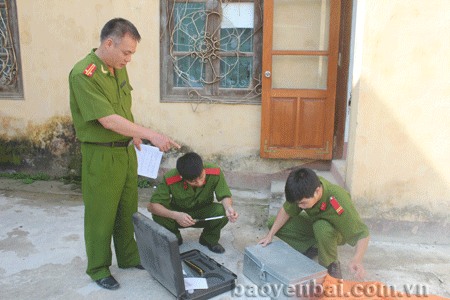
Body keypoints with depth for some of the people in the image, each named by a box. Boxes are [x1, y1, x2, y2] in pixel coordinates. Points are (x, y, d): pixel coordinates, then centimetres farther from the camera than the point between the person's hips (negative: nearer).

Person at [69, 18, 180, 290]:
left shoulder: (119, 68, 6)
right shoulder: (83, 74, -20)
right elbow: (108, 120, -26)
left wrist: (134, 133, 9)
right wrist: (151, 135, -25)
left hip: (126, 150, 8)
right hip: (101, 154, -8)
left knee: (128, 209, 19)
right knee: (101, 214, 7)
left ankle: (129, 257, 38)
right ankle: (98, 268, 27)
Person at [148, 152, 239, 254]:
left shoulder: (215, 173, -28)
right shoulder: (170, 179, -30)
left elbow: (225, 196, -19)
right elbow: (151, 206, -28)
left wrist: (228, 207, -44)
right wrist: (175, 215, -45)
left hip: (203, 213, 0)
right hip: (179, 213, 0)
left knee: (222, 211, -32)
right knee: (159, 215, -31)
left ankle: (209, 239, 3)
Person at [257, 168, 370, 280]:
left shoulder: (339, 202, -40)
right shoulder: (306, 188, -27)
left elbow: (363, 233, -31)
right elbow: (287, 210, -9)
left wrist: (356, 260, -47)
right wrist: (270, 235, -14)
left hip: (337, 233, -5)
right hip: (313, 223, 5)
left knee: (322, 228, -42)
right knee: (273, 223, -10)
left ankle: (331, 265, -12)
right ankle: (312, 248, 5)